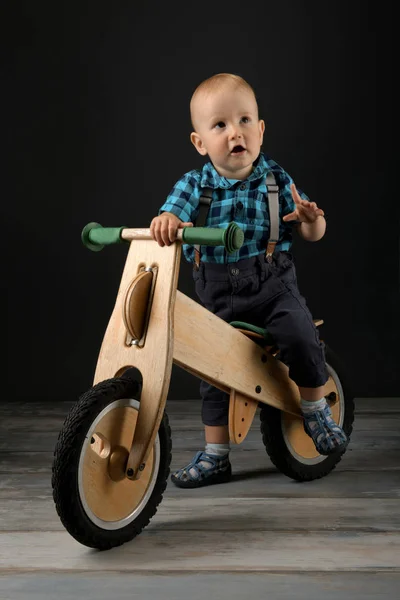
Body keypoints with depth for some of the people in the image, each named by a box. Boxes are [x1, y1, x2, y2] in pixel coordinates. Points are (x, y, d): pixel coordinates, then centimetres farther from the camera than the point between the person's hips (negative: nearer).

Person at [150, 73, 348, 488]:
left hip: (273, 285, -1)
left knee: (299, 335, -27)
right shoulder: (193, 185, -3)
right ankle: (215, 455, 23)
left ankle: (315, 409, 1)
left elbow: (311, 234, 3)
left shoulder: (275, 179, -2)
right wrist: (166, 222, -44)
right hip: (218, 295, 1)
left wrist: (310, 219, -21)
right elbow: (172, 213, -19)